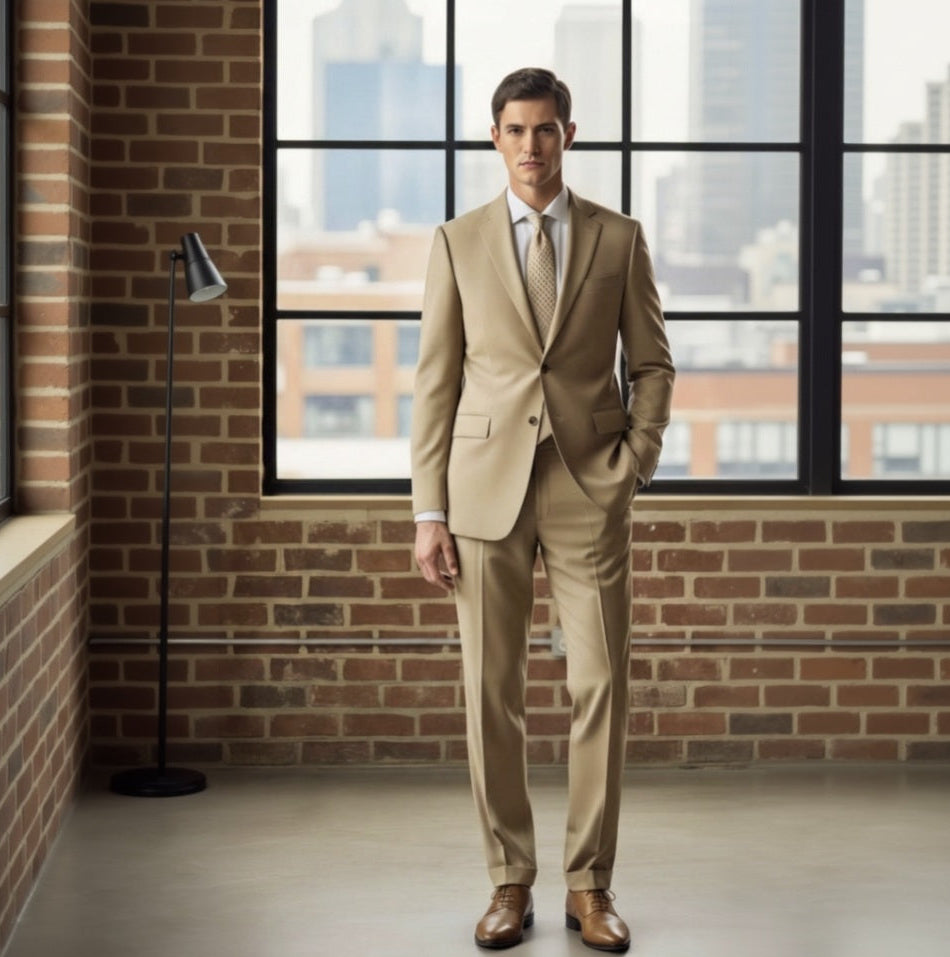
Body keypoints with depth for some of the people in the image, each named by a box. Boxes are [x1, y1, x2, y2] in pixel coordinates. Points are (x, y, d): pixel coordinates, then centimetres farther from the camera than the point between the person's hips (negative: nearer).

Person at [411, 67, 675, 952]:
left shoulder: (619, 239, 6)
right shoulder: (457, 243, 5)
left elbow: (652, 365, 10)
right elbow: (435, 381, 3)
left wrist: (633, 464, -5)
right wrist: (428, 512, -2)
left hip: (588, 490, 0)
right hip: (486, 489, 0)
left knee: (601, 688, -1)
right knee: (491, 692, 3)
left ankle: (589, 886, 11)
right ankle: (510, 882, 14)